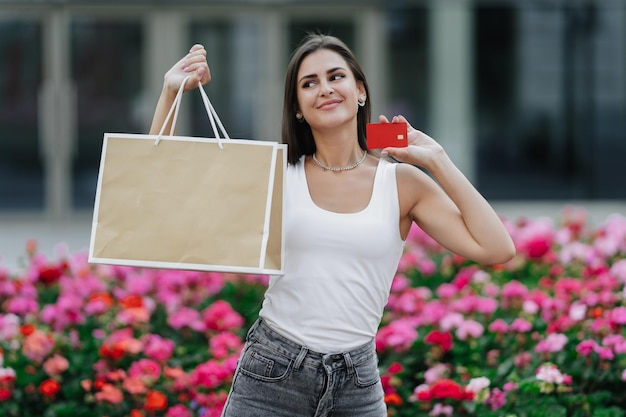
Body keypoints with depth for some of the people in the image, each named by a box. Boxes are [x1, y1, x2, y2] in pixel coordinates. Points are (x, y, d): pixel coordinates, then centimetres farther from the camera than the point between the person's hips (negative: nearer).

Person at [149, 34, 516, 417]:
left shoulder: (402, 182, 2)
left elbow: (497, 249, -7)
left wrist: (436, 160, -4)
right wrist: (171, 94, -6)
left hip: (356, 384, 0)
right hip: (271, 372, 0)